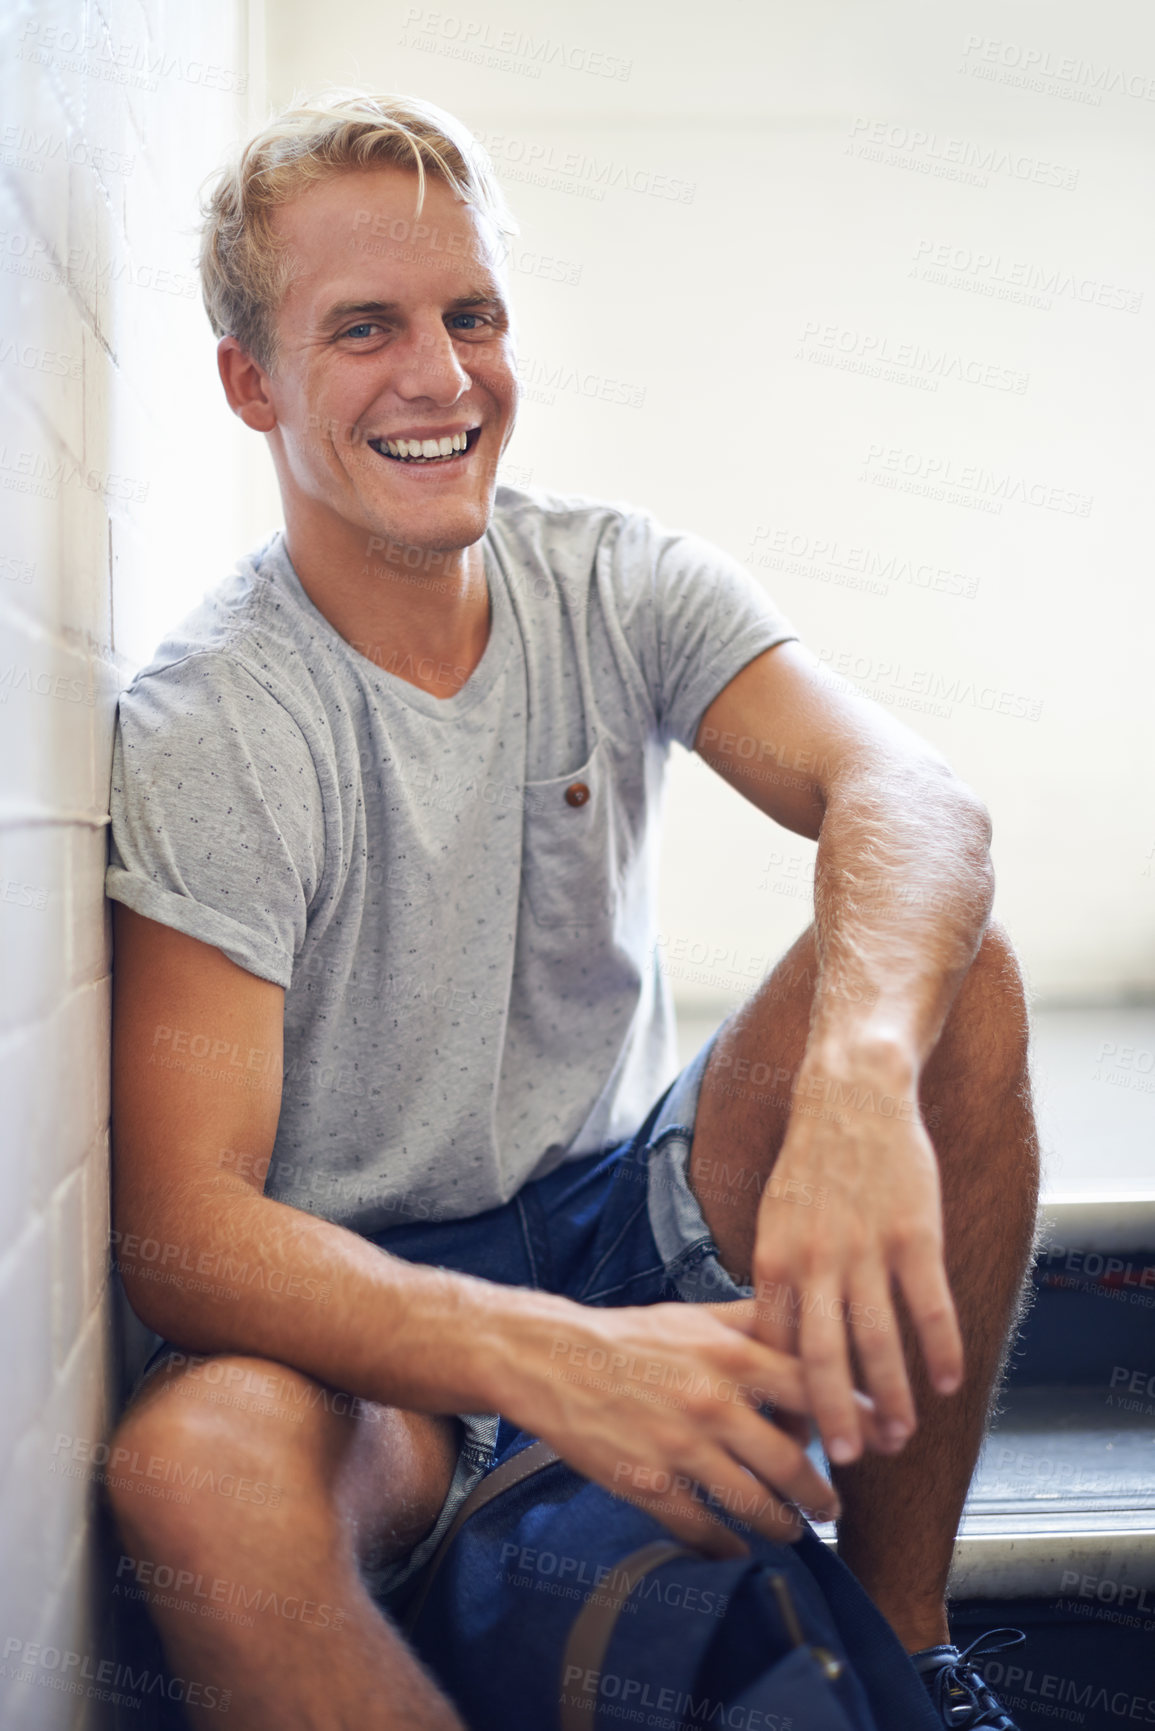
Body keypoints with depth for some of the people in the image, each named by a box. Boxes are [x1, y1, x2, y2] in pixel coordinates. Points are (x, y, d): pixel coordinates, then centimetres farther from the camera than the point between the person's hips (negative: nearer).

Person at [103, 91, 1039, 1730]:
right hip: (376, 1305, -4)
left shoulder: (620, 586, -4)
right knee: (194, 1466, -38)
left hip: (638, 1216, 4)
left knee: (948, 968, -21)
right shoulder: (203, 732, -17)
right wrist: (562, 1363, -41)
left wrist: (858, 1072, -45)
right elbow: (176, 1222, -25)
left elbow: (904, 793, -22)